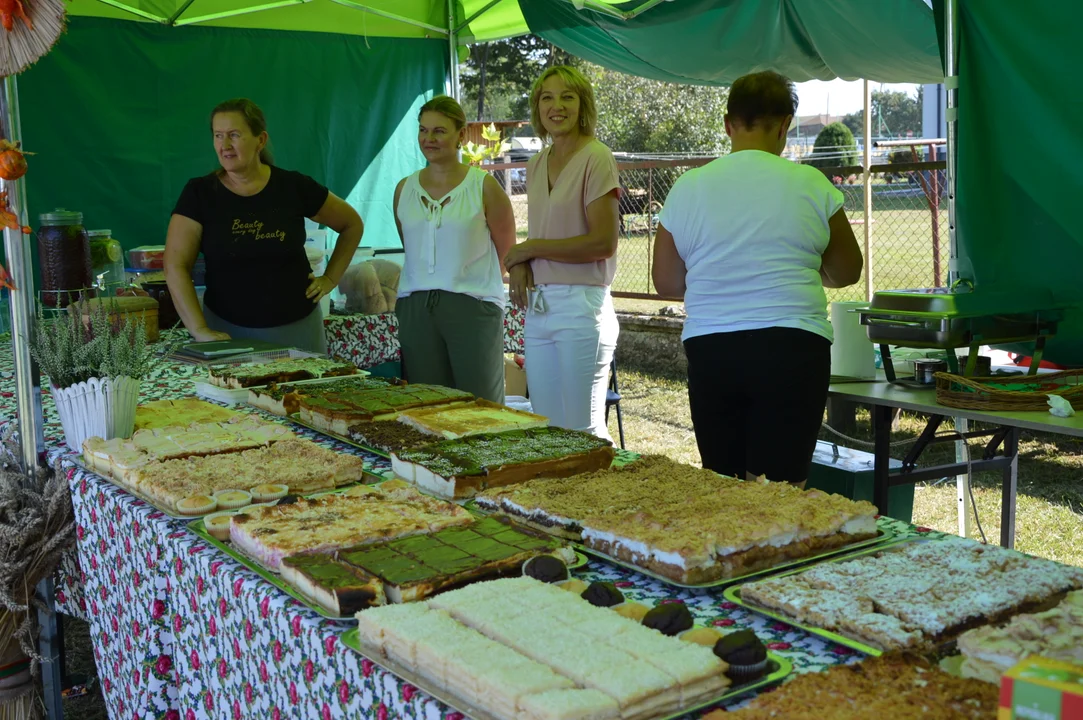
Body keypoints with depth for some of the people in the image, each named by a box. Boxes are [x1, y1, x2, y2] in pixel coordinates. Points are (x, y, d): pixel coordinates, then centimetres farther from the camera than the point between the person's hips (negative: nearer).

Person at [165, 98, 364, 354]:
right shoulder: (199, 192, -5)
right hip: (227, 331, -1)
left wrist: (330, 278, 3)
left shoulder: (294, 187, -3)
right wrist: (200, 329, -18)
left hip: (297, 327, 1)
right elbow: (176, 266, -9)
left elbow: (352, 224, 10)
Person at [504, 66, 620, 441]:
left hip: (582, 306, -7)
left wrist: (530, 248, -9)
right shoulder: (536, 166, 14)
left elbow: (603, 242, -14)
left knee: (583, 432, -1)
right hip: (538, 307, 7)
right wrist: (520, 264, 1)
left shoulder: (596, 158, -8)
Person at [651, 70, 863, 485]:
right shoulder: (810, 184, 0)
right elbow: (846, 273, 11)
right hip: (791, 349, -2)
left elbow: (666, 282, 11)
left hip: (710, 352, 2)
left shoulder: (688, 187, 3)